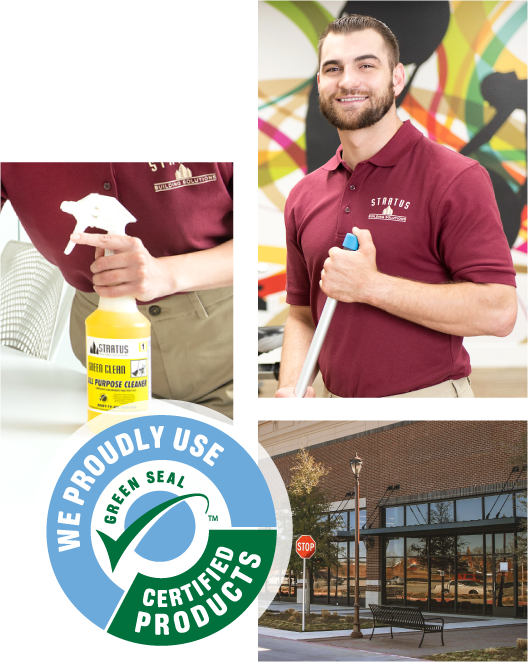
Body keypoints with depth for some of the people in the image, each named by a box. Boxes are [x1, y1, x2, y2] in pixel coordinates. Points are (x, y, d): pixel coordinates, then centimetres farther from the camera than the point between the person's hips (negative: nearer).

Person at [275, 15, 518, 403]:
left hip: (426, 406, -5)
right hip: (338, 412, 5)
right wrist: (293, 387, -6)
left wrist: (371, 285, -20)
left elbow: (499, 311, -18)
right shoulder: (304, 196, 7)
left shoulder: (456, 178, -11)